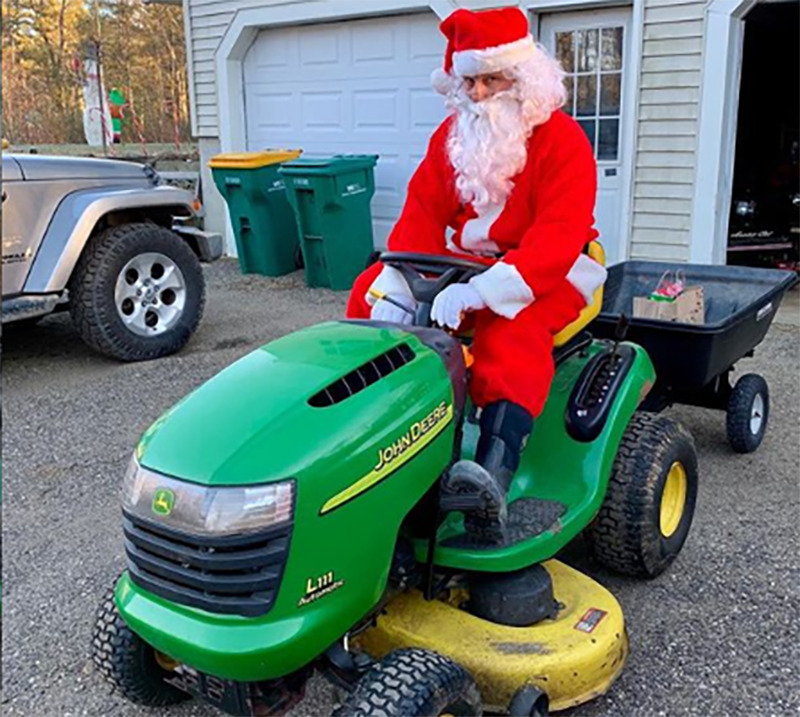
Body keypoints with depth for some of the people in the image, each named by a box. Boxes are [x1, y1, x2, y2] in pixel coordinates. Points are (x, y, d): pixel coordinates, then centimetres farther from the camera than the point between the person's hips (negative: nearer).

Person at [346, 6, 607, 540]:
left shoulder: (563, 140, -13)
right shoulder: (452, 137, 6)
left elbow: (557, 239, -25)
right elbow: (420, 218, -2)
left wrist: (482, 291, -39)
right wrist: (397, 288, -20)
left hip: (549, 276, -6)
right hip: (466, 263, 7)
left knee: (511, 326, -39)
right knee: (373, 288, -10)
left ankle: (493, 484, -53)